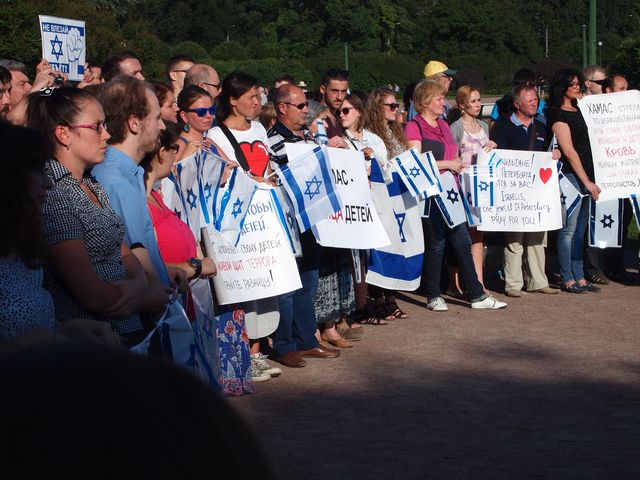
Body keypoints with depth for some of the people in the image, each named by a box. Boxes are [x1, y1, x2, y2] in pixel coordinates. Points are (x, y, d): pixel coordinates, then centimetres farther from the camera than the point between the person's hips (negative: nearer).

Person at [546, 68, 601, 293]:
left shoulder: (578, 108, 14)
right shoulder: (557, 114, -10)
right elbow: (569, 152, -14)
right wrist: (587, 182, -14)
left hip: (584, 175, 8)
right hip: (569, 174, -8)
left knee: (580, 229, 11)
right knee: (569, 229, -3)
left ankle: (579, 277, 16)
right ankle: (568, 279, 3)